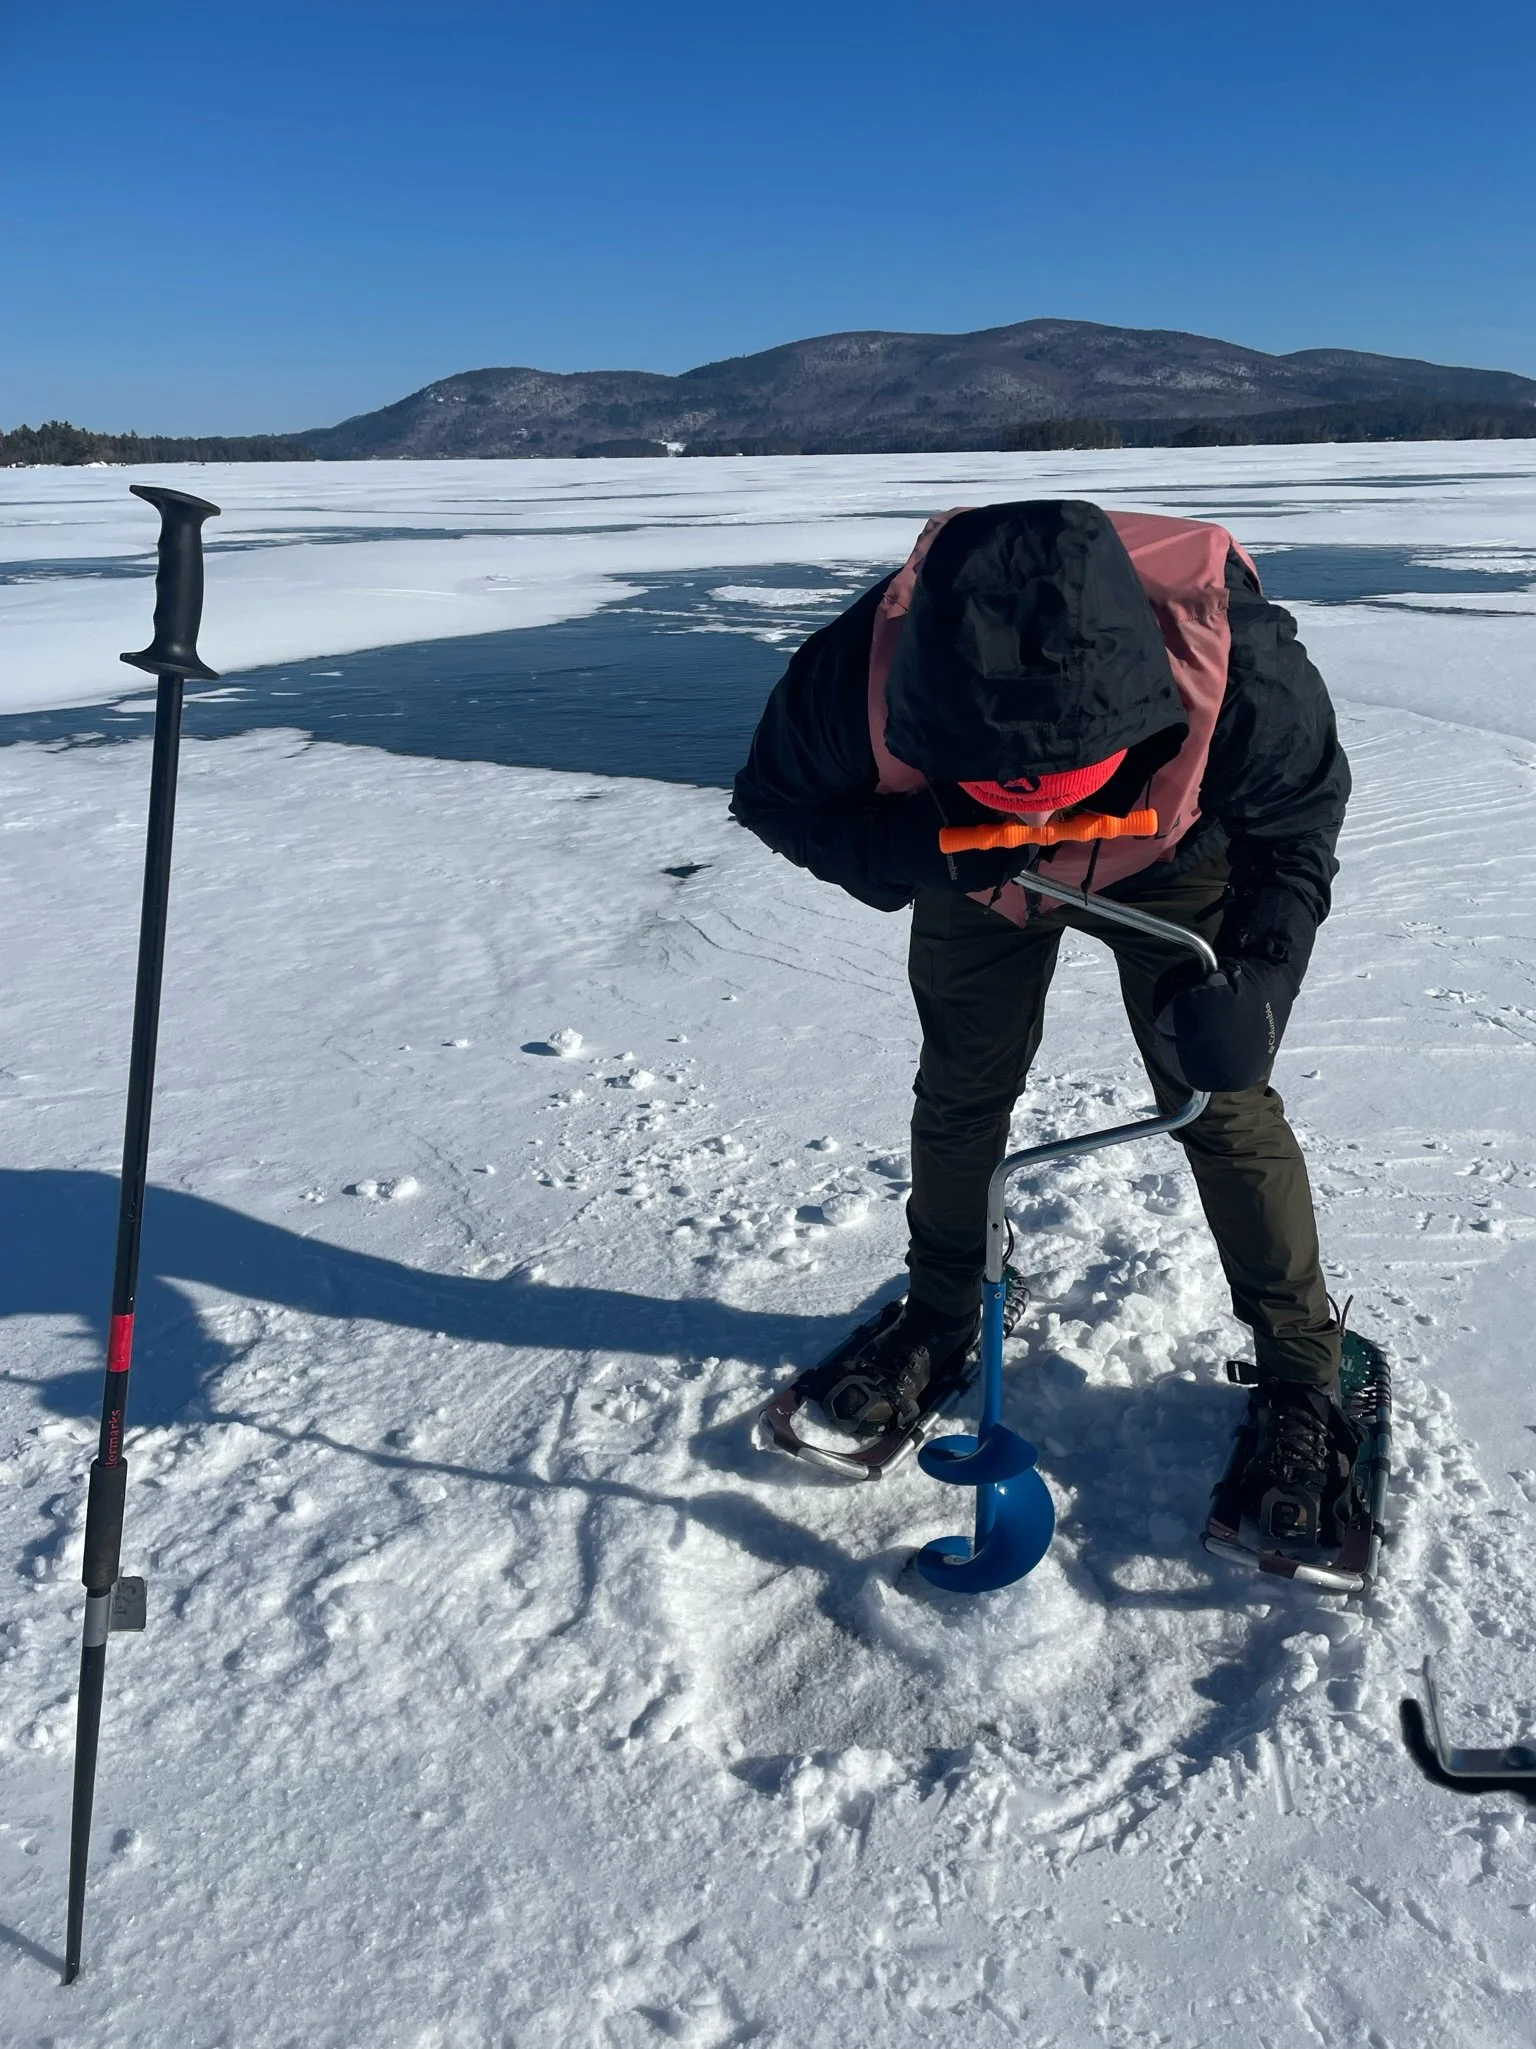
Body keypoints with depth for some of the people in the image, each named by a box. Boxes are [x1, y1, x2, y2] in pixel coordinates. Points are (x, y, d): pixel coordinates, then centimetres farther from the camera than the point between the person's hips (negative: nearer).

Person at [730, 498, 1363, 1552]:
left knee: (1223, 1102, -5)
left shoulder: (1238, 664, -41)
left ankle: (1302, 1367, 15)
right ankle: (944, 1309, 33)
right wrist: (915, 847, -39)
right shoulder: (862, 673, -40)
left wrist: (1258, 971, -38)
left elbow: (1297, 826, -20)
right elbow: (776, 797, -19)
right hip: (975, 872, 2)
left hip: (1175, 865, -1)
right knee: (961, 1090, 7)